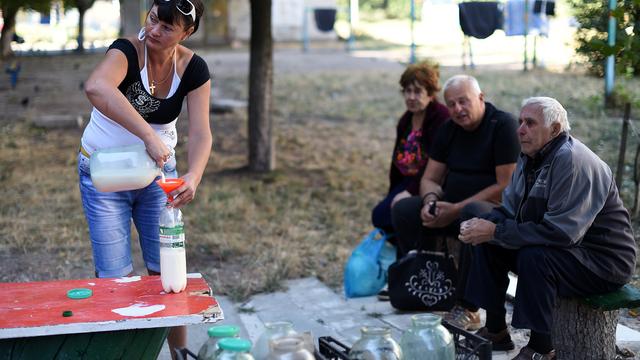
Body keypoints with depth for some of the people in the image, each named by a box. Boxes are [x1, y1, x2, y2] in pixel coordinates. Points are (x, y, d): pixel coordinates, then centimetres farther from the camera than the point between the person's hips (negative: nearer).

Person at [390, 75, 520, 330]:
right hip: (452, 206, 8)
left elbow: (506, 187, -19)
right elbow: (430, 179, 12)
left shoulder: (502, 125, -13)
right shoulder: (448, 130, 10)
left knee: (473, 216, -40)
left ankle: (466, 310, -31)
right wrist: (430, 201, -13)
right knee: (403, 210, -10)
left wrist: (457, 209, -21)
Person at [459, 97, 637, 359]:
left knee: (534, 256, -33)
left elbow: (560, 232, -31)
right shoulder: (530, 157, 5)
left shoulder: (573, 161, -25)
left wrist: (496, 231, -28)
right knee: (487, 243, 1)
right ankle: (495, 330, 10)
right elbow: (510, 209, 8)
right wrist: (484, 225, -15)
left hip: (604, 261, -9)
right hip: (564, 247, 10)